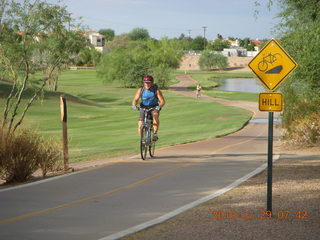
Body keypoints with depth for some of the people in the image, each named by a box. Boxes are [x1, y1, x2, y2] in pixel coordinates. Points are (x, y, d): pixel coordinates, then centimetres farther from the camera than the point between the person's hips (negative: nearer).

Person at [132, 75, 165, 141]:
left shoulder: (156, 90, -15)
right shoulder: (141, 90, -8)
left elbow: (162, 101, -17)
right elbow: (135, 100, -6)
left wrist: (159, 106, -38)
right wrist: (134, 106, -28)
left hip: (154, 108, -2)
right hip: (143, 108, 2)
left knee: (155, 116, -36)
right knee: (140, 125, -13)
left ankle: (155, 133, -24)